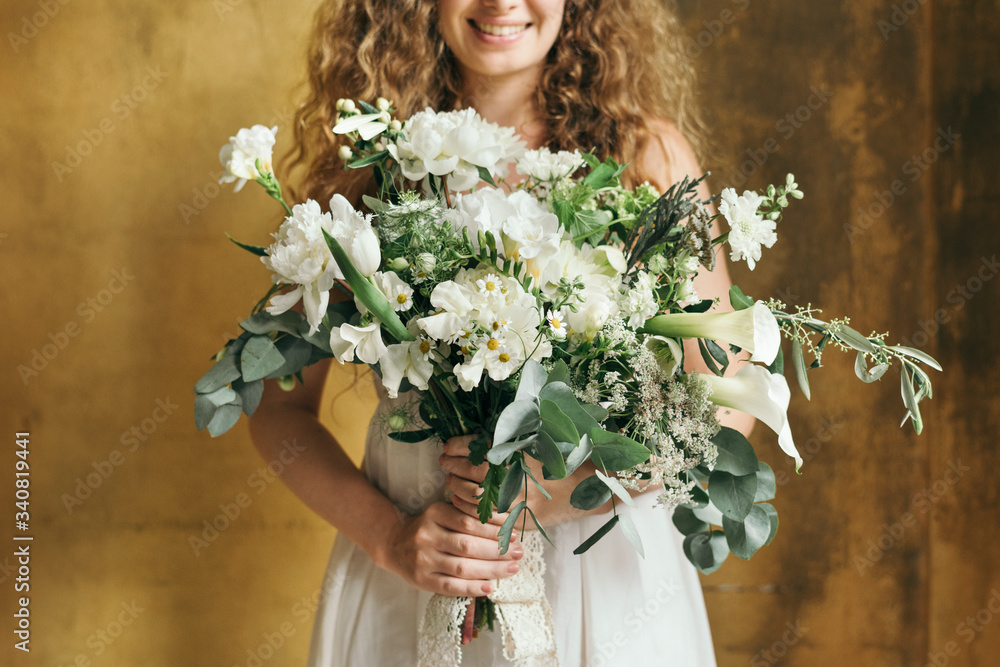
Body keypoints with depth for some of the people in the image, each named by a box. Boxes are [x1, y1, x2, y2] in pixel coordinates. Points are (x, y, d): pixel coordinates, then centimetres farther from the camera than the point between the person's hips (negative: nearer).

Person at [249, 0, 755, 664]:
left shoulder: (648, 154, -5)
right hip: (406, 585, 1)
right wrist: (388, 535, -15)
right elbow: (282, 407, 0)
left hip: (602, 566, 0)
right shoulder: (368, 162, -3)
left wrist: (561, 491, -18)